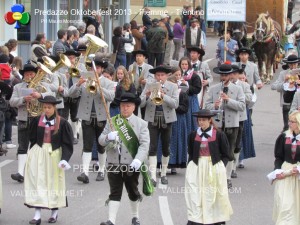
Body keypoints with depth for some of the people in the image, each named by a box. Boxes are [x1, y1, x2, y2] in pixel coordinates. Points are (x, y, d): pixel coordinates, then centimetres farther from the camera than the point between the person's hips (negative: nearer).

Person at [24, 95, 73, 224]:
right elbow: (32, 139, 8)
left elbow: (67, 143, -7)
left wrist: (65, 158, -17)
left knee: (54, 182, 8)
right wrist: (33, 154, 3)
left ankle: (54, 212, 22)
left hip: (54, 154, -2)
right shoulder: (37, 121, -1)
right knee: (37, 181, -3)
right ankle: (37, 214, -4)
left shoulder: (62, 123, -8)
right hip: (38, 154, 2)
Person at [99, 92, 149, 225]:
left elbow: (144, 144, -11)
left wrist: (138, 160, -26)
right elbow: (101, 140, 6)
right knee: (115, 193, -2)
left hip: (132, 164, -1)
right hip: (114, 163, 1)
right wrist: (108, 137, -18)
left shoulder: (141, 124, -1)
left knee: (133, 192, 14)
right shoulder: (112, 122, 7)